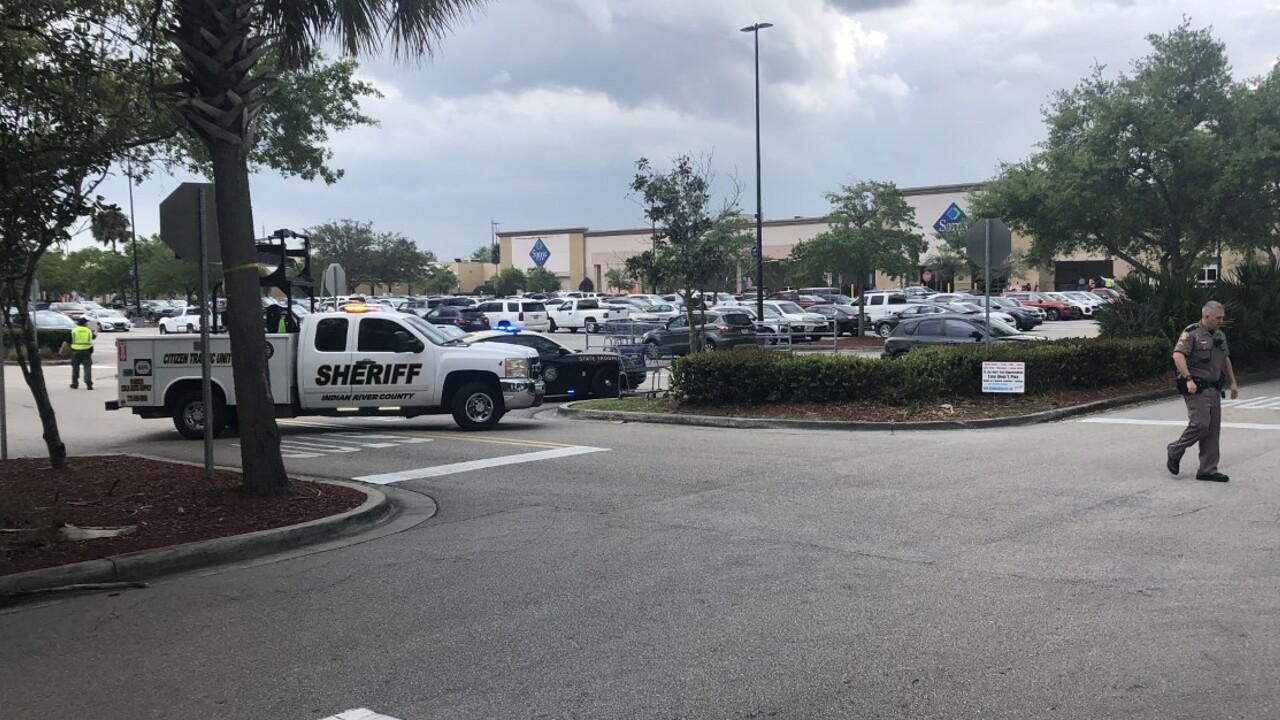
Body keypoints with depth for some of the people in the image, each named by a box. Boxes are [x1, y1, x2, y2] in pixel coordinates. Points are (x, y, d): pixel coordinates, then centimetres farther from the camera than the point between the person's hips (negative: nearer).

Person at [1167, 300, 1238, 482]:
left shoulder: (1220, 336, 16)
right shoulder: (1192, 333, -10)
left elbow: (1226, 359, 28)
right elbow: (1178, 355, -23)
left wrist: (1232, 382, 24)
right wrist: (1188, 379, -30)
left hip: (1214, 389, 8)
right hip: (1196, 389, -8)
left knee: (1213, 430, 6)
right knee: (1200, 425, -15)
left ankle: (1208, 470, 10)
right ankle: (1175, 451, 9)